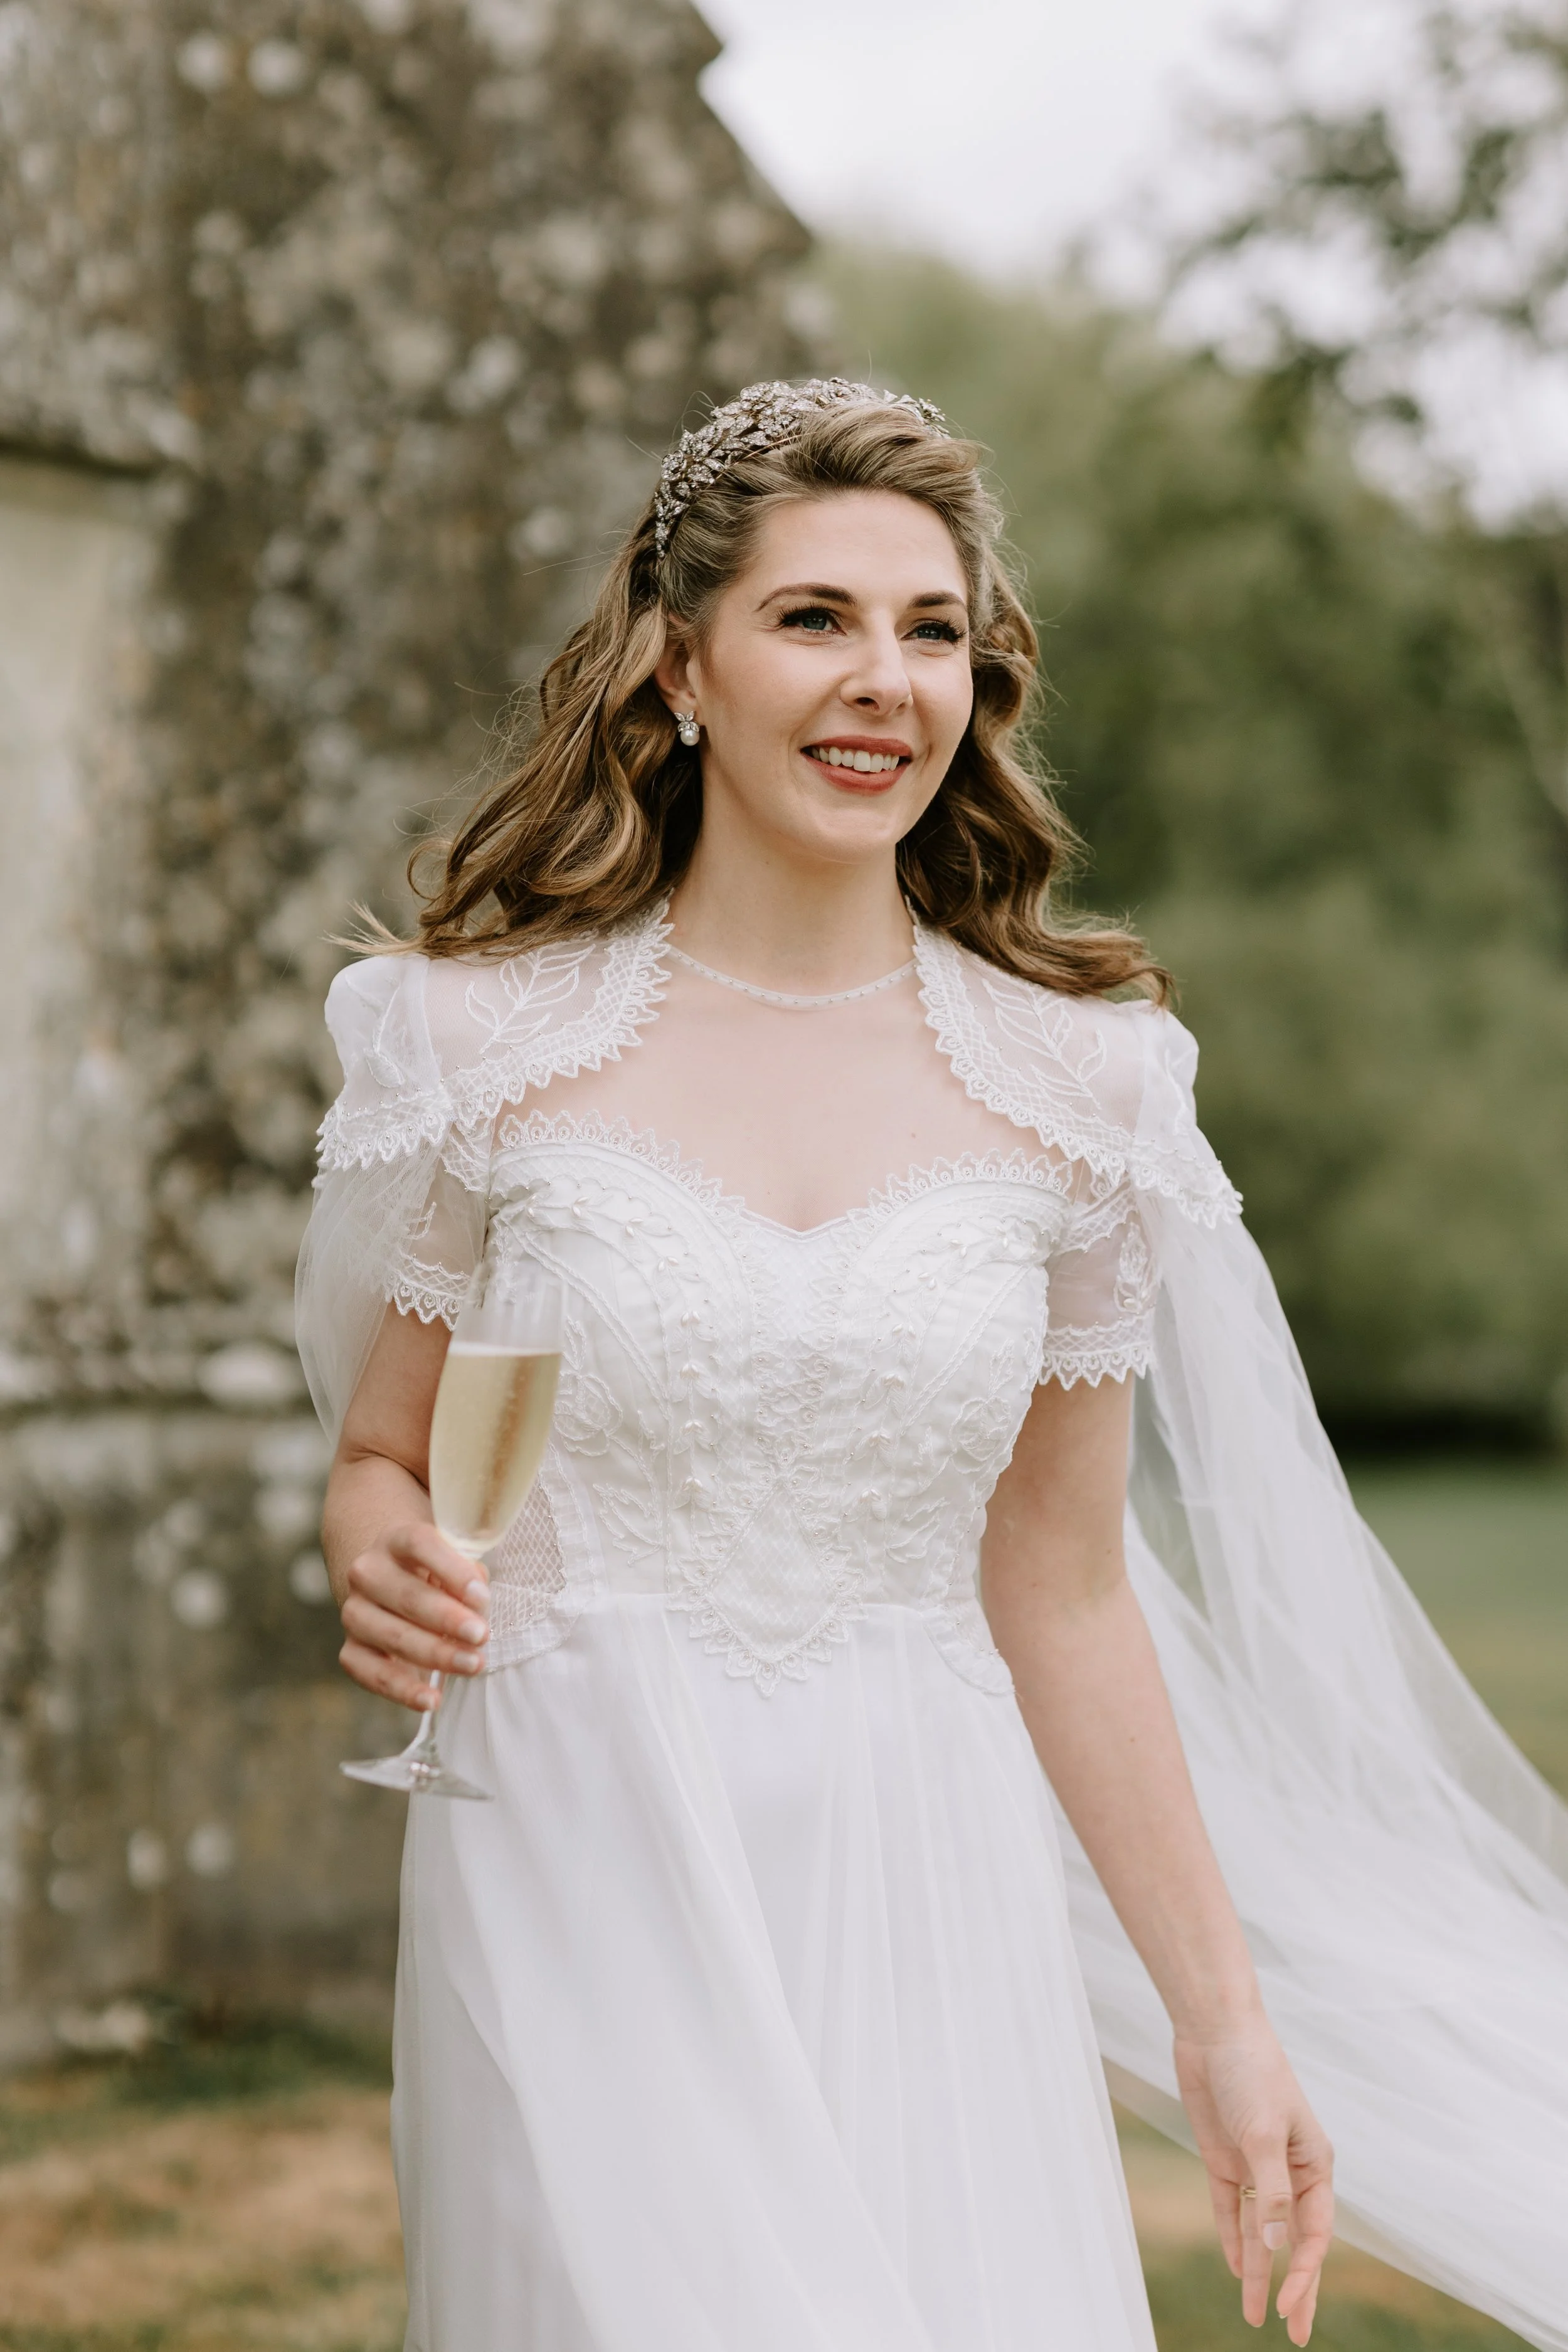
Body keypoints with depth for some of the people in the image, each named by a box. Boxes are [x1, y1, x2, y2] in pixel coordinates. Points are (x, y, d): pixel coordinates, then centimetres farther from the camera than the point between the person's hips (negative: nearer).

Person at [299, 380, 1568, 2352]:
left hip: (928, 1913, 2)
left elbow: (1068, 1596, 9)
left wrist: (1225, 2025, 9)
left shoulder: (1073, 1078, 3)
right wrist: (380, 1566, -13)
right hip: (584, 1891, -1)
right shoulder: (492, 1034, -1)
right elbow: (379, 1454, 11)